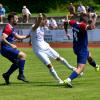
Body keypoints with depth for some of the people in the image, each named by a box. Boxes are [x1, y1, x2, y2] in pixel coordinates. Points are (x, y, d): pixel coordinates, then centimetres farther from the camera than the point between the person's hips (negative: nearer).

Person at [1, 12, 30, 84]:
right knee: (23, 55, -17)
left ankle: (7, 75, 20)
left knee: (17, 62, 17)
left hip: (8, 49, 10)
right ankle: (21, 75, -15)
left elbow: (18, 37, 27)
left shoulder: (12, 28, 16)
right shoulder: (8, 28, -15)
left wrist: (28, 36, 24)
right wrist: (11, 45, -32)